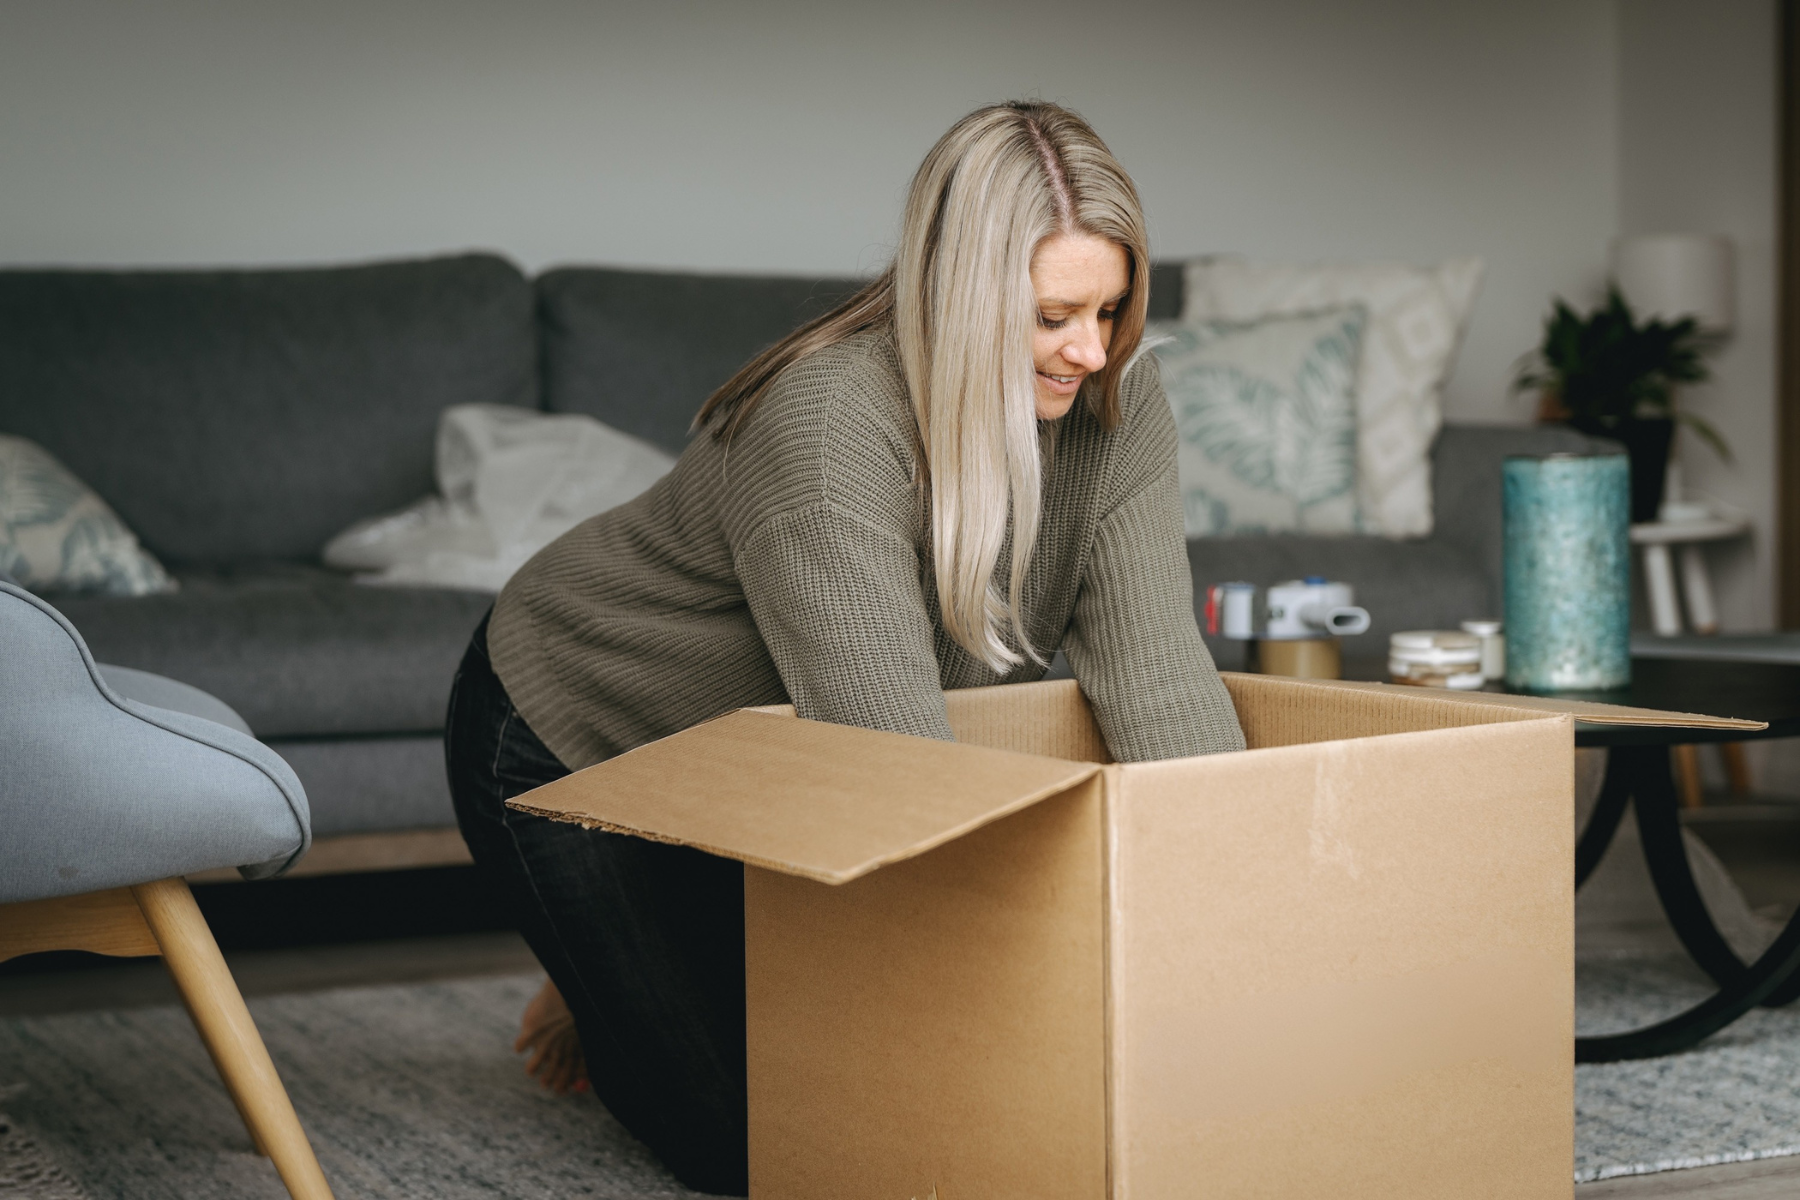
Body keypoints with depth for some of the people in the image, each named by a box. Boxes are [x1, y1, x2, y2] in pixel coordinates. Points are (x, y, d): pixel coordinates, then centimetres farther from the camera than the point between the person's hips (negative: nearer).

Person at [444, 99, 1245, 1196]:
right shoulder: (829, 423, -39)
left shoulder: (1116, 399, -18)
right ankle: (608, 1000, 21)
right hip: (573, 744, -7)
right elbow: (900, 756, -44)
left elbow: (1154, 663, -25)